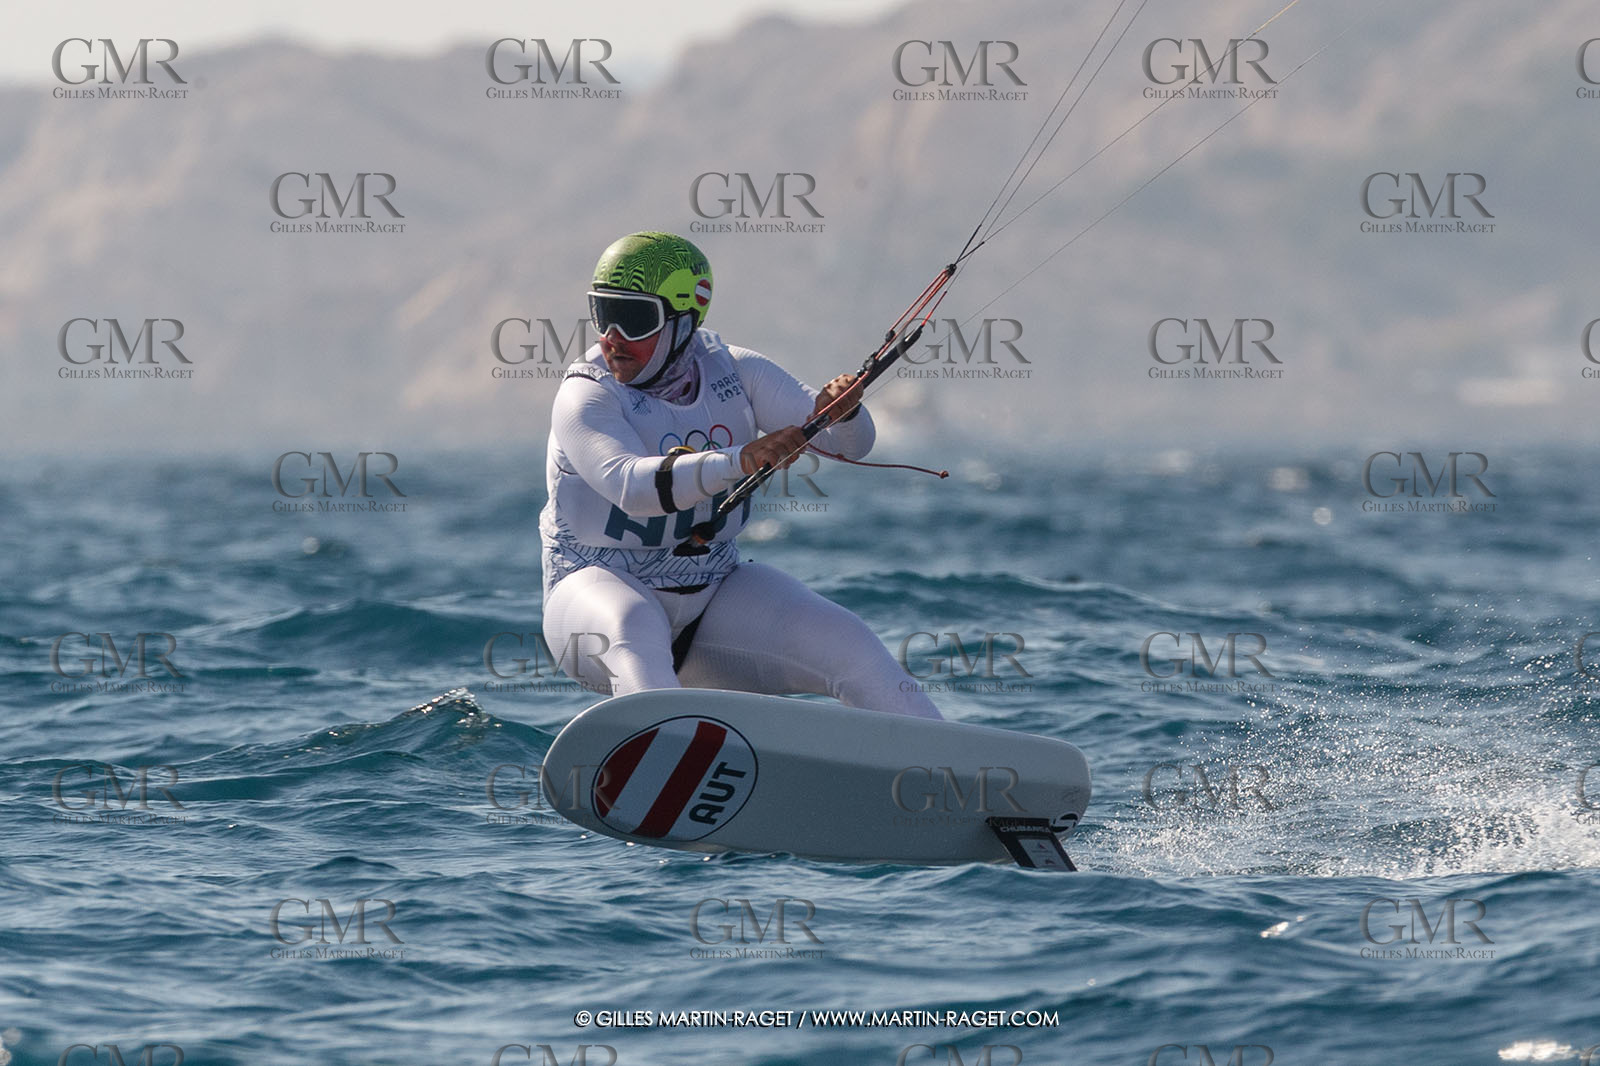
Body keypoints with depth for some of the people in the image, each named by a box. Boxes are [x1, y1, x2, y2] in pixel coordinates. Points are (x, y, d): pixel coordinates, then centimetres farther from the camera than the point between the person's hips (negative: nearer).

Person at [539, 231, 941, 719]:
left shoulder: (734, 372, 0)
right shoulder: (585, 397, -13)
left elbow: (848, 442, -5)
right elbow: (630, 484, -33)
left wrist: (841, 409, -30)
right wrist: (738, 461, -47)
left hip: (714, 592, 5)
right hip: (596, 585, -4)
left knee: (847, 644, -13)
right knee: (635, 630, -39)